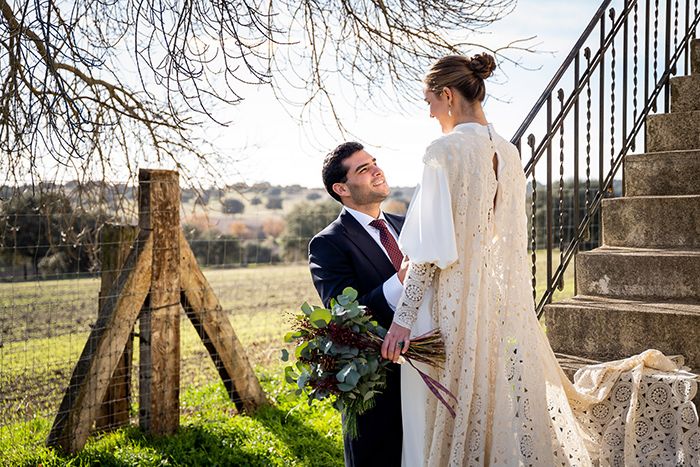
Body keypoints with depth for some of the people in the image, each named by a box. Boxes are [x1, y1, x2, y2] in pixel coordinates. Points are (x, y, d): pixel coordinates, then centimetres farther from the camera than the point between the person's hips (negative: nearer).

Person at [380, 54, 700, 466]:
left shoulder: (445, 150, -13)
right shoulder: (508, 153, 9)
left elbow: (431, 246, -17)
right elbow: (512, 240, 14)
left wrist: (403, 317, -14)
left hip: (453, 306, -7)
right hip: (503, 301, 7)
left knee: (449, 423, 4)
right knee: (508, 410, 16)